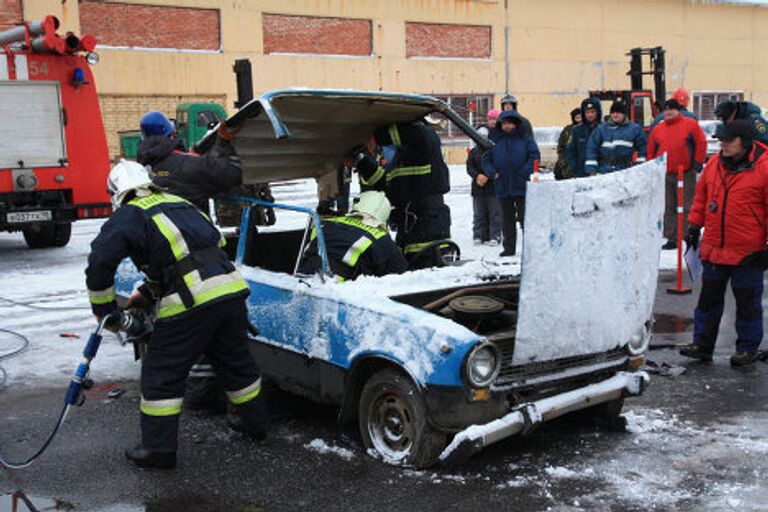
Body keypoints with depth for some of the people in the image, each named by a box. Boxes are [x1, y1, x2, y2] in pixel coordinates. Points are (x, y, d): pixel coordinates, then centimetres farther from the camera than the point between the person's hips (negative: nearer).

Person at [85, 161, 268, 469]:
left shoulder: (129, 216, 5)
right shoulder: (179, 204, 26)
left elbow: (100, 262, -6)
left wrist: (104, 310, 8)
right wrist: (148, 293, 34)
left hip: (190, 302, -7)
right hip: (231, 289, 7)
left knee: (161, 374, 8)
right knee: (236, 362, 24)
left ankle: (158, 449, 15)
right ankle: (255, 424, 40)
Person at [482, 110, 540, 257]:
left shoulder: (525, 138, 0)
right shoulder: (496, 140, 9)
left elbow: (534, 156, -5)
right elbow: (486, 159, 12)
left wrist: (524, 172, -15)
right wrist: (493, 173, -4)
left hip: (522, 186, -4)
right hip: (502, 187, 4)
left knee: (525, 217, -1)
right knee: (507, 220, 10)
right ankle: (509, 248, 18)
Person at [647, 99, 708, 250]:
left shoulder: (691, 124, 1)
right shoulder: (657, 129, 12)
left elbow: (701, 144, -1)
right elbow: (651, 150, 17)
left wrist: (697, 163, -5)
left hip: (685, 174, -4)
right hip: (664, 175, 4)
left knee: (686, 207, -1)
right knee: (668, 208, 6)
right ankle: (672, 238, 13)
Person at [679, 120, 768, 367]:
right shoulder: (714, 163, 3)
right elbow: (701, 196, 15)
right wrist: (694, 226, 14)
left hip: (747, 253, -5)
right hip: (713, 249, 5)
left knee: (747, 302, 9)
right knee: (709, 298, 13)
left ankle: (748, 348, 23)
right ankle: (702, 345, 23)